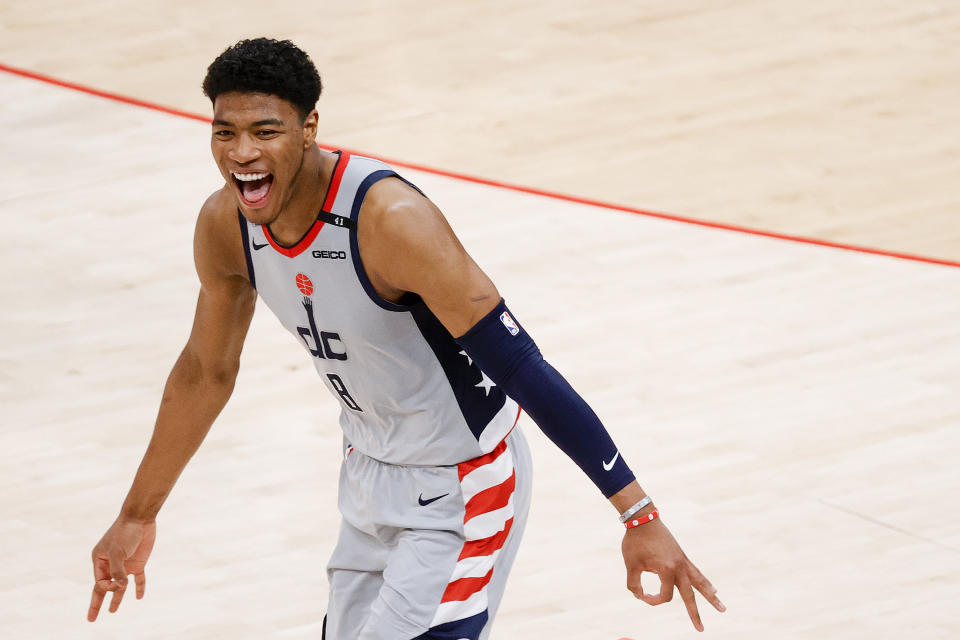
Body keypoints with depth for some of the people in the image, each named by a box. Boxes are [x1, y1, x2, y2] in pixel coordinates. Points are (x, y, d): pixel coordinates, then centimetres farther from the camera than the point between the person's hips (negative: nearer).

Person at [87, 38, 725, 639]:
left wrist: (640, 516, -33)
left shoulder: (391, 219, -32)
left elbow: (522, 368, -31)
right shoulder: (225, 227, -9)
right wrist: (137, 517, 18)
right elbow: (205, 372, 10)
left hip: (460, 486, -8)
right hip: (371, 476, 8)